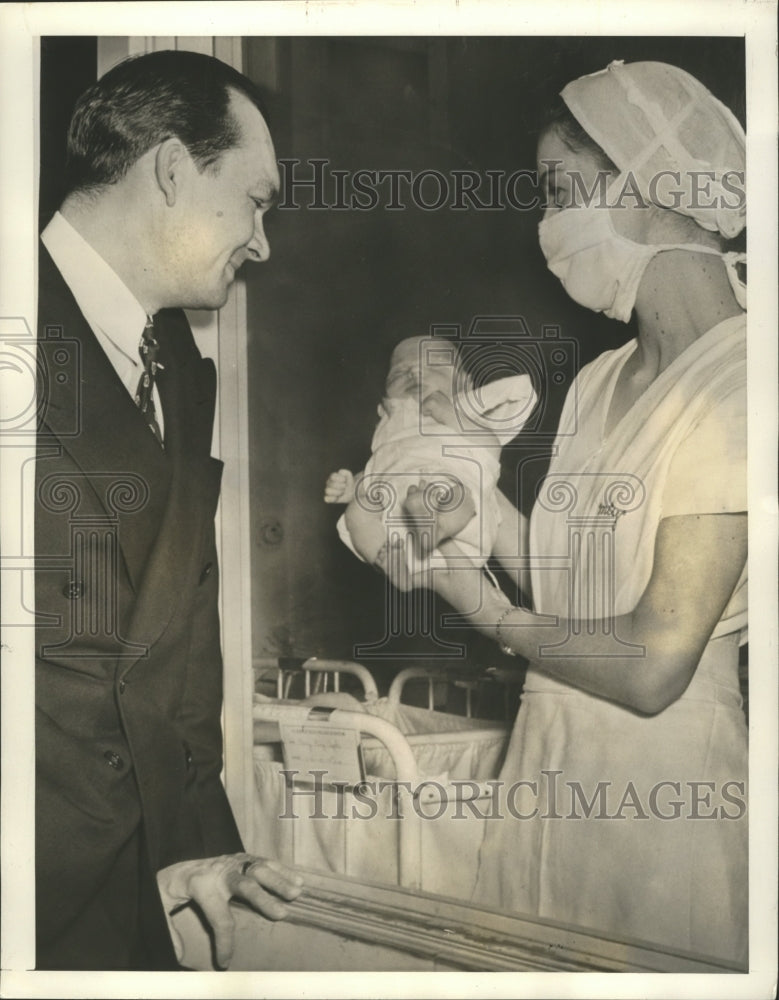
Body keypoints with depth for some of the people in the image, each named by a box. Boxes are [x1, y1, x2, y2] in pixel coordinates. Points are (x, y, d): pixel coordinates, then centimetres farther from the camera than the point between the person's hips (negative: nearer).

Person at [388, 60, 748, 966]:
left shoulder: (733, 383, -19)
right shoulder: (600, 382, 8)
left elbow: (653, 665, -23)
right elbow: (563, 573, 6)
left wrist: (485, 610, -10)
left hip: (665, 781, -7)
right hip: (550, 767, 8)